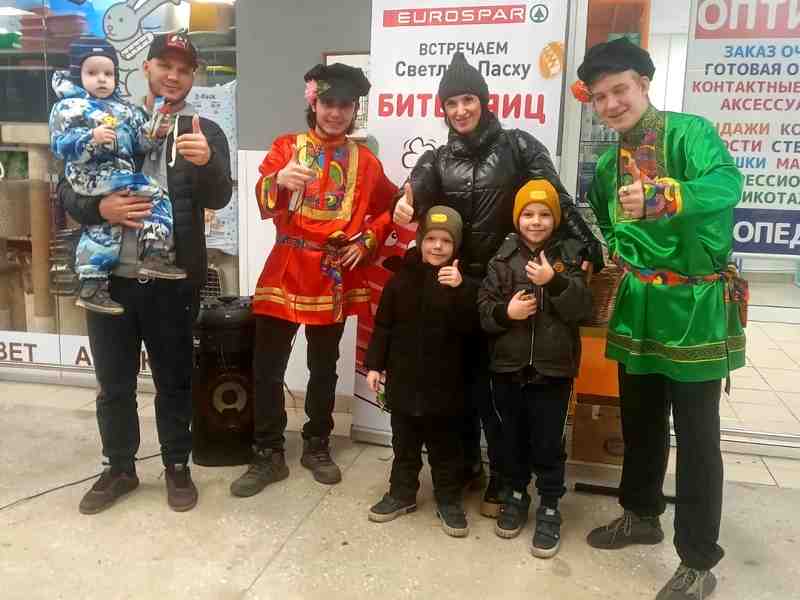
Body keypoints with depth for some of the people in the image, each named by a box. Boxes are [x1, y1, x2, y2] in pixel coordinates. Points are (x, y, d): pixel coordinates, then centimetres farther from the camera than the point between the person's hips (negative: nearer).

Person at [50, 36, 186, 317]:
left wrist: (153, 132, -4)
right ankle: (155, 254, -21)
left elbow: (139, 143, 17)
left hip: (121, 176, 8)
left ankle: (92, 287, 15)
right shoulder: (69, 107, 0)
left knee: (103, 228, 9)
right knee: (153, 193, -22)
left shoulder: (124, 109, 19)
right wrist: (91, 138, -28)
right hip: (92, 175, -8)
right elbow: (61, 146, -11)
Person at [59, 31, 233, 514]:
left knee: (174, 379, 11)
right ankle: (120, 468, 31)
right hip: (109, 277, 2)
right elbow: (67, 188, 6)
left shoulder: (205, 132, 2)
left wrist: (207, 161, -33)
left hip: (173, 281, -2)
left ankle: (177, 467, 28)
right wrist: (100, 208, -15)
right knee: (113, 382, 13)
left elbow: (218, 198, -12)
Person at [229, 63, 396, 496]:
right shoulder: (286, 146, 1)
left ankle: (317, 447, 29)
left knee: (323, 368, 12)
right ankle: (268, 456, 15)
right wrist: (279, 181, -39)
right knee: (267, 368, 0)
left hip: (334, 277, 2)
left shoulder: (365, 161, 7)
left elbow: (388, 208, 18)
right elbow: (264, 202, -16)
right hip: (285, 273, -1)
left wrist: (368, 240, 1)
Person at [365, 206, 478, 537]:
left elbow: (469, 325, -16)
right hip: (403, 378, 2)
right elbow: (383, 326, 4)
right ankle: (402, 493, 31)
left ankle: (449, 500, 24)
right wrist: (374, 364, 1)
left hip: (445, 382, -2)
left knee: (445, 446, 10)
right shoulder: (402, 278, 1)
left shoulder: (463, 281, -4)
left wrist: (459, 290, -28)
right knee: (404, 443, 16)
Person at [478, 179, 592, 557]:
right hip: (508, 366, 2)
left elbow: (582, 308, -10)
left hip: (553, 369, -2)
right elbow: (483, 308, -1)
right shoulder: (504, 257, 2)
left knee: (549, 443, 7)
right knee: (513, 437, 16)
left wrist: (554, 281, -23)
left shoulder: (568, 255, -1)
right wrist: (505, 312, -19)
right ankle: (516, 495, 36)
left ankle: (549, 509, 23)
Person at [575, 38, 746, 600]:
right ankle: (641, 515, 41)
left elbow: (727, 184, -33)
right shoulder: (608, 165, 9)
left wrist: (661, 196, -48)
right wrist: (615, 256, 8)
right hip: (638, 308, 7)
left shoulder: (689, 132, -12)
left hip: (695, 307, -7)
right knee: (640, 421, 19)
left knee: (696, 436, 1)